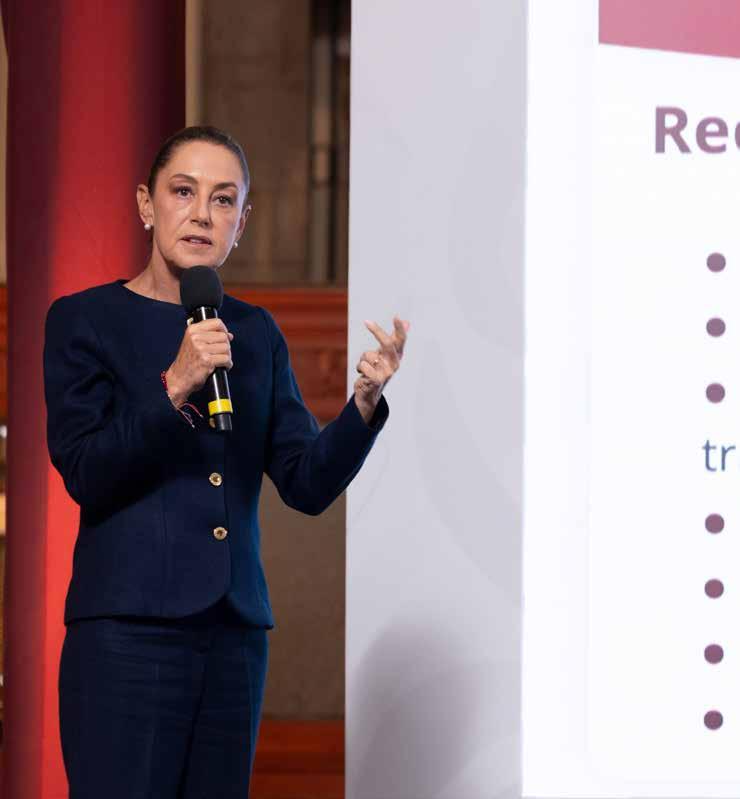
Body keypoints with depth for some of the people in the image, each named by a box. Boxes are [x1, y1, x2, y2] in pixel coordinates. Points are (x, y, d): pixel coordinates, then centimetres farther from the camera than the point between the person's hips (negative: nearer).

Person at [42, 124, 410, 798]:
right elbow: (86, 475, -8)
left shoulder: (256, 332, 13)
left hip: (234, 629, 4)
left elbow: (307, 484, 8)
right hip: (127, 627, -4)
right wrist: (176, 387, -19)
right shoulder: (84, 319, 2)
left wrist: (365, 404, -8)